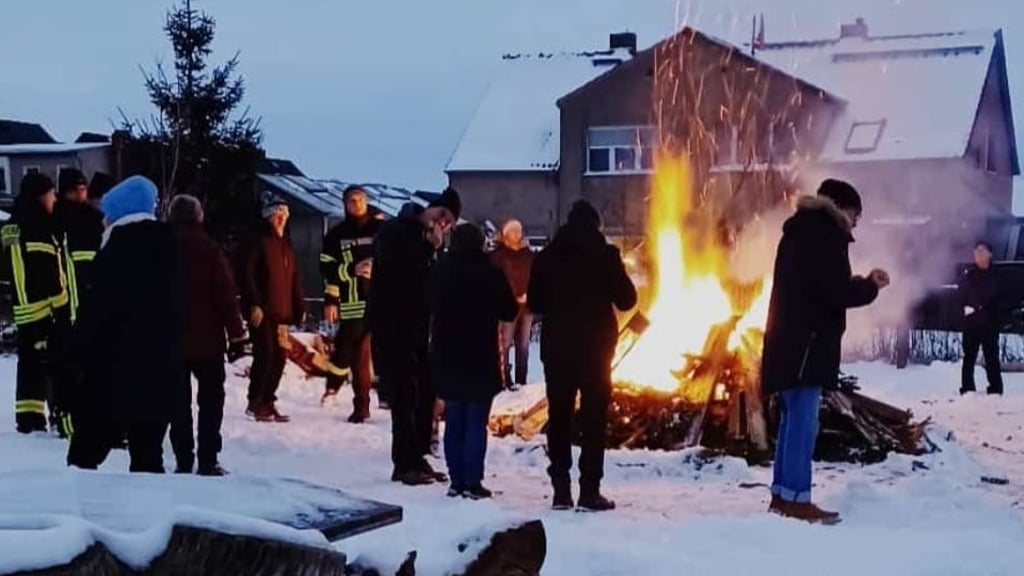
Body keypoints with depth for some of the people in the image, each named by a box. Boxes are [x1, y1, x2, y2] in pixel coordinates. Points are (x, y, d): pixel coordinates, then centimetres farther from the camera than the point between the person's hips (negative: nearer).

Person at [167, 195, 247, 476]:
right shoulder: (209, 249, -7)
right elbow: (226, 295, -10)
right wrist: (236, 335, -6)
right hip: (207, 338, -2)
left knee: (179, 401, 7)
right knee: (211, 399, 6)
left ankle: (184, 461, 3)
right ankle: (208, 461, 0)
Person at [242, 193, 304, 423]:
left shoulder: (287, 245, 17)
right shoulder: (260, 242, -5)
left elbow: (294, 279, 18)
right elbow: (249, 275, -10)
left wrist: (298, 307, 11)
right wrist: (254, 305, -17)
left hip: (282, 311, 7)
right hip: (262, 310, -7)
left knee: (280, 356, 6)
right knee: (265, 355, -8)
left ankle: (267, 401, 15)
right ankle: (255, 403, 3)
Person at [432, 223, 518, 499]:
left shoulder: (441, 271, 1)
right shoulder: (490, 273, -11)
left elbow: (432, 308, 10)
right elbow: (509, 312, -2)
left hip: (447, 359, 4)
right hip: (480, 360, -4)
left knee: (454, 421, 10)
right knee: (476, 422, 0)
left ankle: (456, 480, 10)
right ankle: (472, 482, -3)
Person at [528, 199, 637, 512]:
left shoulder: (546, 256, 1)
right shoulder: (605, 255, -8)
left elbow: (535, 302, 6)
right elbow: (626, 300, -3)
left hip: (557, 345, 3)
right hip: (595, 346, -3)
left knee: (559, 415, 9)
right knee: (594, 417, 2)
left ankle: (561, 489, 8)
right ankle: (589, 490, -1)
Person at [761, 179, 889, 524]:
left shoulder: (801, 231, 19)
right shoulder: (826, 235, -10)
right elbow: (837, 294, -16)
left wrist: (859, 283, 13)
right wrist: (870, 286, 1)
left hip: (788, 341, 10)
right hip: (807, 342, -10)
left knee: (793, 418, 13)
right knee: (803, 421, -8)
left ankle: (782, 495, 16)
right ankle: (797, 499, -8)